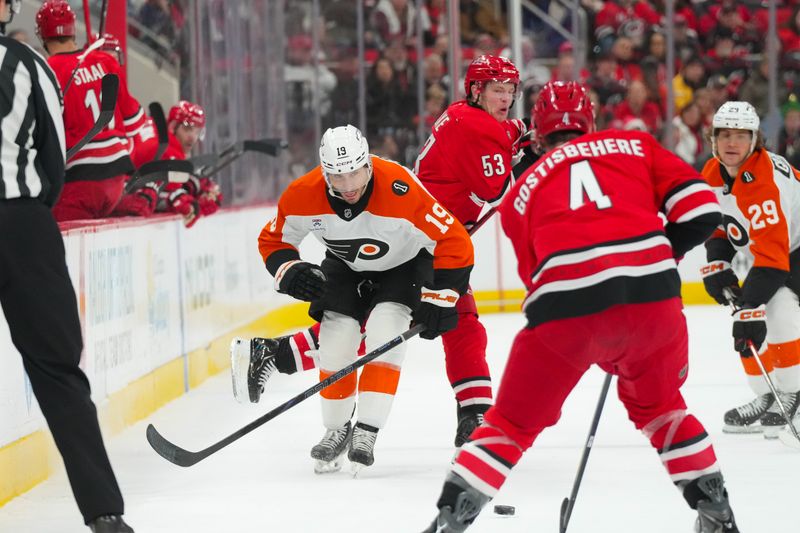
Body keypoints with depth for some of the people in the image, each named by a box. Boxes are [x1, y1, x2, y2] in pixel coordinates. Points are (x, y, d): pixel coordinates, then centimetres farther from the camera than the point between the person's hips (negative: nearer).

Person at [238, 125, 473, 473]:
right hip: (346, 266, 3)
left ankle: (367, 432, -13)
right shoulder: (303, 196, -26)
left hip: (404, 264, -3)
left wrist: (438, 300, -28)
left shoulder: (402, 191, -38)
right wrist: (290, 273, -24)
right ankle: (336, 430, 16)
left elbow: (454, 243, -30)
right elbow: (273, 240, -6)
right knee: (335, 345, -7)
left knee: (384, 339, -22)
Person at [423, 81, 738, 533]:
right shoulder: (634, 145, 22)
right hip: (652, 292, 1)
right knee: (658, 404, 29)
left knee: (513, 423, 13)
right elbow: (699, 206, 11)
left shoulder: (523, 189, 24)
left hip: (567, 304, -1)